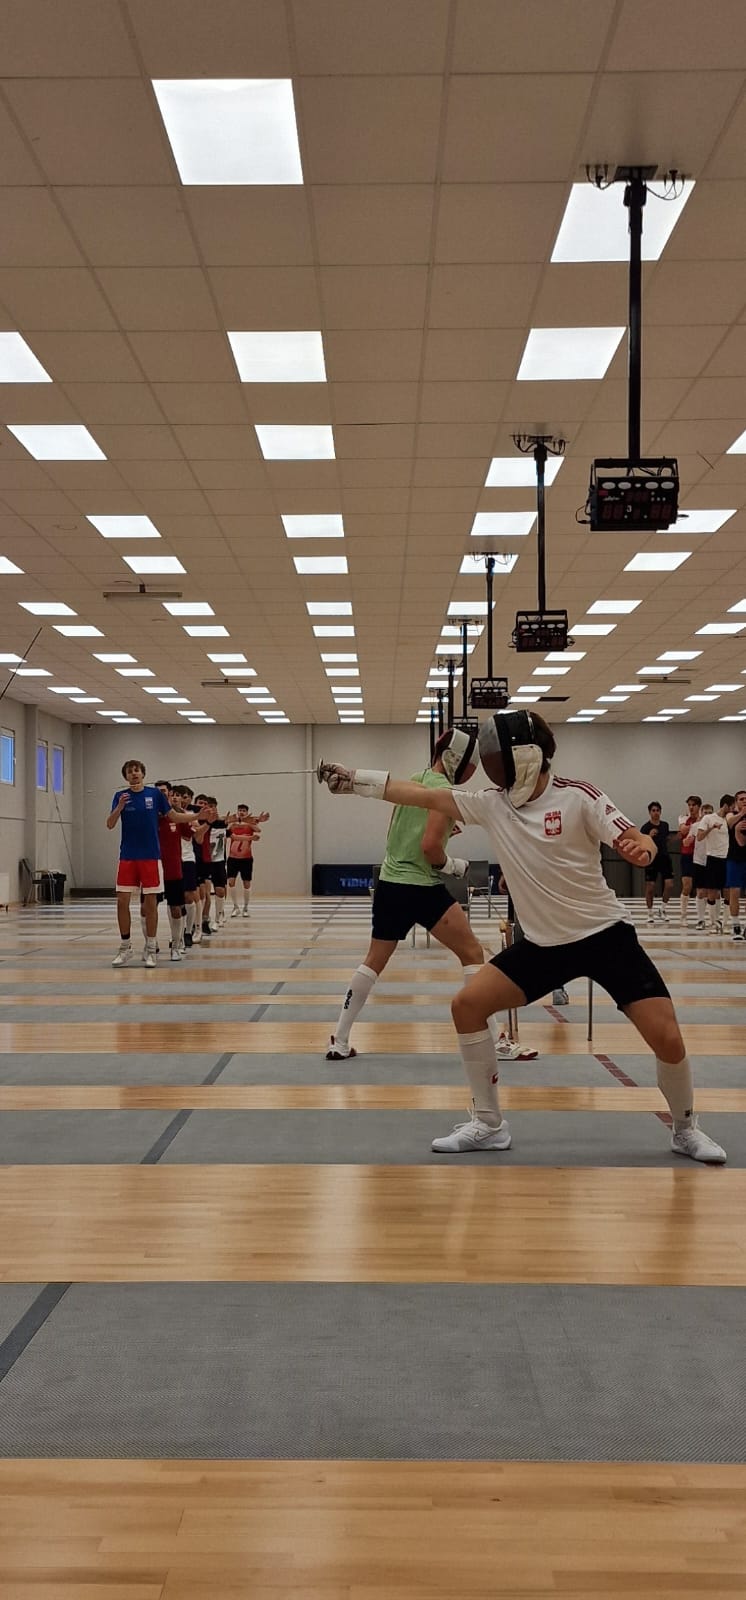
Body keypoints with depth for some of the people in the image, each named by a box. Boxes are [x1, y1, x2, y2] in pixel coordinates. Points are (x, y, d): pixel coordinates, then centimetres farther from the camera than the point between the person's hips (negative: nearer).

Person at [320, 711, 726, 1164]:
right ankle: (489, 1124, 6)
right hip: (545, 943, 5)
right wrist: (353, 780, -3)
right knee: (468, 1005, -7)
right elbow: (421, 795, 0)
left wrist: (642, 848, -42)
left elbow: (636, 842, -18)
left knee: (667, 1039, -13)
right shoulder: (491, 804, -2)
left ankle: (686, 1129, 16)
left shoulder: (578, 796, -15)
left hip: (606, 935, -5)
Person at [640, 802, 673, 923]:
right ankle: (650, 913, 13)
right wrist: (649, 836, -27)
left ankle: (662, 909, 12)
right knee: (650, 887, 1)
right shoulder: (646, 827, -8)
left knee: (669, 884, -6)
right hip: (651, 859, -4)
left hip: (664, 858, 4)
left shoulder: (665, 825, 9)